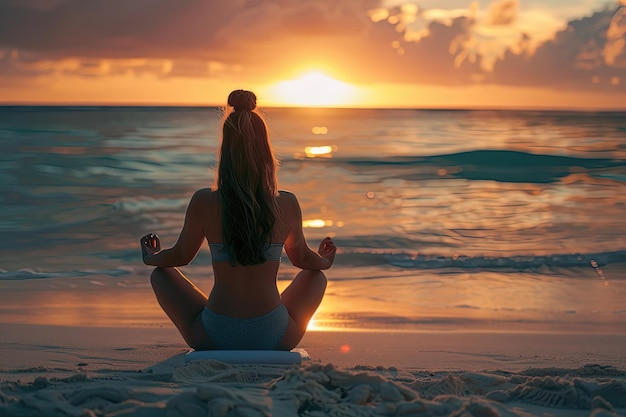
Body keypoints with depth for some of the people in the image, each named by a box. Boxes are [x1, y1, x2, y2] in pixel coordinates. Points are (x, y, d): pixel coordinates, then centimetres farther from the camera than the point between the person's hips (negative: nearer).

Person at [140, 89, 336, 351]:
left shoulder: (203, 202, -11)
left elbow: (181, 256, 6)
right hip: (275, 339, 1)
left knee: (160, 274, 25)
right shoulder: (287, 204, -7)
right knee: (316, 277, 30)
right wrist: (325, 262, 36)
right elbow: (302, 258, 11)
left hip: (214, 338, -1)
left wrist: (151, 258, 30)